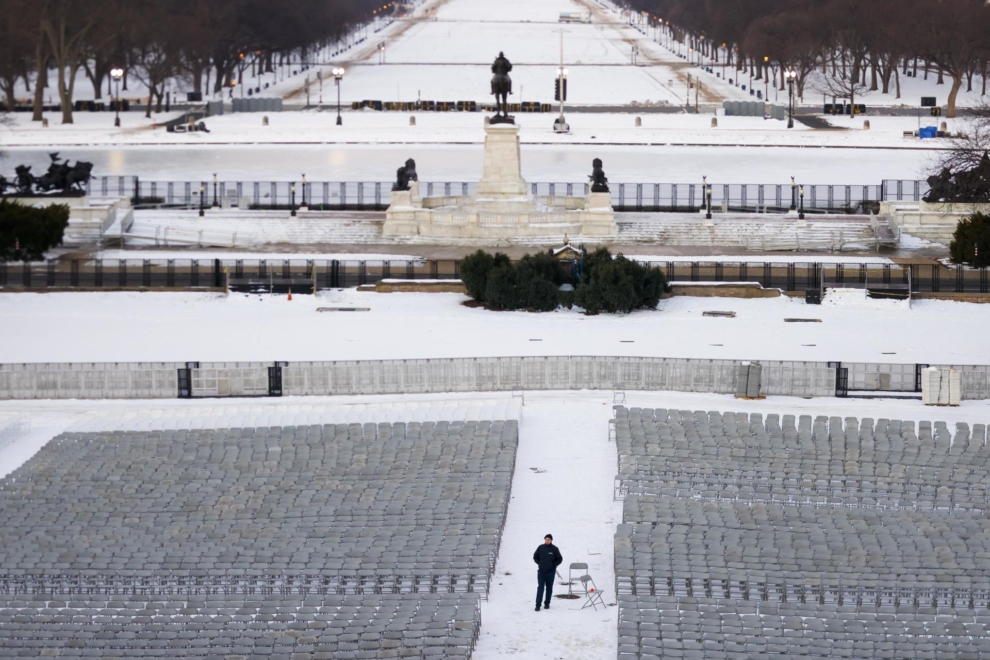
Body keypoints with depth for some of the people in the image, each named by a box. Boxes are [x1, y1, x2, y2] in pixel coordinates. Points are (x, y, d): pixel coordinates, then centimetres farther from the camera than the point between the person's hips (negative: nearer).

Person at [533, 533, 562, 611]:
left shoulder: (554, 549, -4)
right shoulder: (541, 548, 0)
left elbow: (560, 559, 2)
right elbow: (535, 556, 12)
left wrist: (553, 565, -6)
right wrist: (539, 563, 2)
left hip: (551, 572, 0)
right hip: (541, 572, 0)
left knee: (549, 588, 9)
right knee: (540, 588, -6)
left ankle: (547, 603, 20)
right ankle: (538, 605, -7)